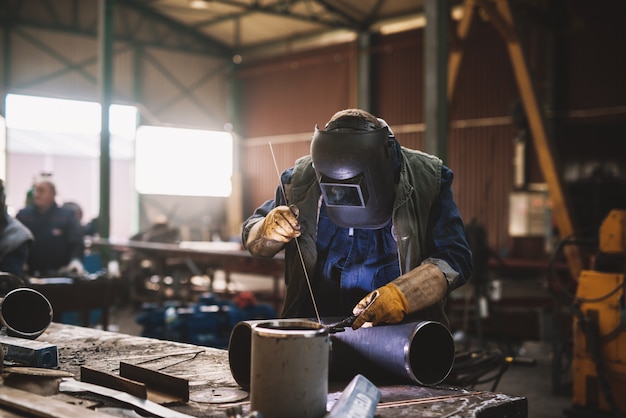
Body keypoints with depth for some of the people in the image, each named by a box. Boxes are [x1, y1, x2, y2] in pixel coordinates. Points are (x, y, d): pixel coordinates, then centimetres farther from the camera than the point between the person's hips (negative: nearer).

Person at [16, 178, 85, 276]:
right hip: (29, 274, 1)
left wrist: (76, 260, -26)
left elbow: (77, 242, -6)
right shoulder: (23, 215, 6)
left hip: (59, 275, -1)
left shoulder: (67, 216, 2)